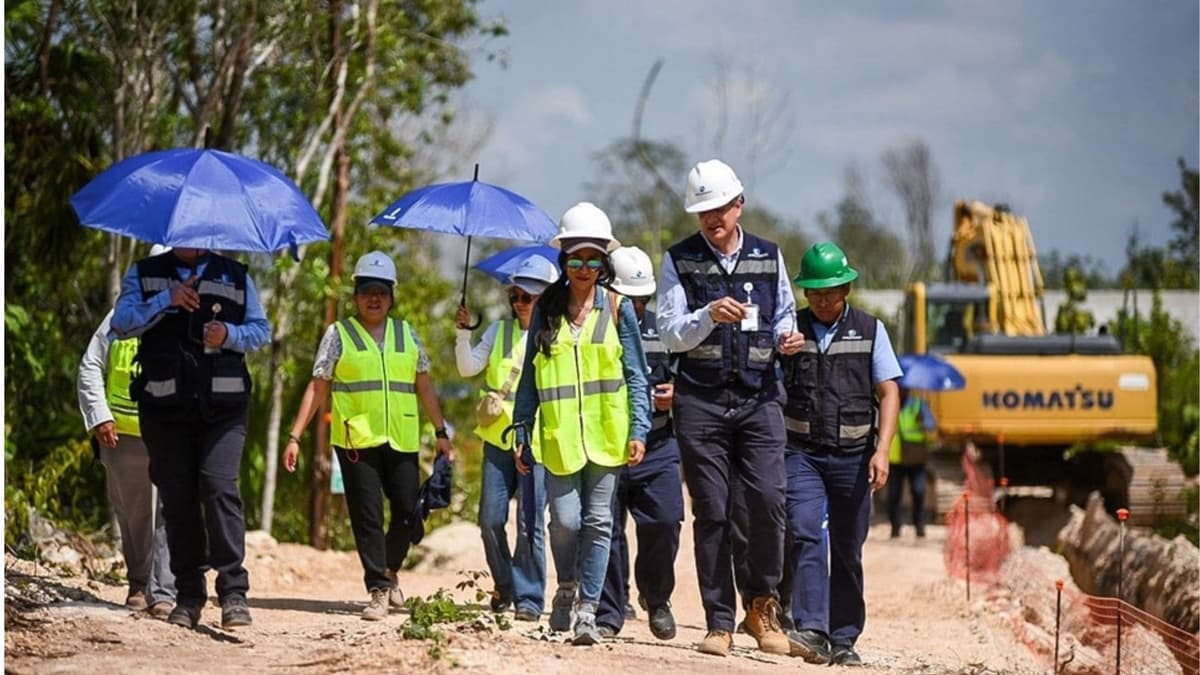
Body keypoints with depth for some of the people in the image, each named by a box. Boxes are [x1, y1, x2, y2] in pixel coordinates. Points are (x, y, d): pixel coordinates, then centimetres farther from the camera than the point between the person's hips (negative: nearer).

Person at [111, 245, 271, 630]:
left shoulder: (234, 276, 13)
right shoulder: (143, 275, 12)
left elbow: (261, 330, 13)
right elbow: (121, 324, -2)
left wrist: (230, 335, -8)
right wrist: (166, 301, -14)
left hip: (222, 406, -1)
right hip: (164, 407, 1)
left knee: (219, 487, -16)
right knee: (177, 498, 2)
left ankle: (233, 591, -16)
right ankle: (188, 595, 11)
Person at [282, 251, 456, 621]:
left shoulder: (406, 334, 14)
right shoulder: (339, 334, 5)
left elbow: (424, 385, 19)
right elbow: (317, 388, 3)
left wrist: (441, 432, 15)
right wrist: (295, 436, -2)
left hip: (402, 440, 3)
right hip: (356, 441, -3)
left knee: (407, 512, 2)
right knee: (367, 517, -4)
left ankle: (389, 571, 27)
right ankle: (378, 591, 1)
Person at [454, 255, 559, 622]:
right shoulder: (500, 331, 10)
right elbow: (468, 367, 3)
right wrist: (464, 332, -10)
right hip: (499, 436, 4)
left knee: (530, 521, -7)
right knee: (491, 518, 4)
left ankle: (529, 598, -1)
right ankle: (504, 586, 23)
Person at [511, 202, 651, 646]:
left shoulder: (616, 308, 3)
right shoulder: (547, 309, 7)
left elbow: (635, 375, 4)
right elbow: (530, 376, 10)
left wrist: (638, 430, -3)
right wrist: (521, 432, 6)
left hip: (606, 434, -1)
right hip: (559, 437, 1)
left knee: (598, 521, -2)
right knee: (565, 520, -4)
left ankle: (587, 610, 2)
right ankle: (567, 588, 23)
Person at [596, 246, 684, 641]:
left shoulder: (660, 327, 13)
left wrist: (673, 395, 2)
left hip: (656, 445, 3)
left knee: (665, 522, -7)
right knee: (606, 528, -1)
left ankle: (656, 597, 18)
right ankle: (608, 614, 7)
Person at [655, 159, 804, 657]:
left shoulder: (769, 257, 10)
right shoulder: (679, 262, 4)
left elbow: (783, 315, 21)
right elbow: (671, 335, -3)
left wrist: (786, 337, -1)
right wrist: (710, 316, -21)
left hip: (759, 398, 1)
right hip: (701, 401, -1)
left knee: (767, 501, -14)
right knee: (711, 513, 0)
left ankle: (762, 605, 5)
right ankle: (720, 624, 5)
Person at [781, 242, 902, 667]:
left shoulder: (870, 330, 6)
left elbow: (888, 393, 2)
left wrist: (881, 451, -10)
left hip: (853, 456, 1)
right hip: (802, 452, -1)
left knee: (848, 550, 5)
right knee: (805, 536, -17)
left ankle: (843, 640, 12)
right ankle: (811, 631, -24)